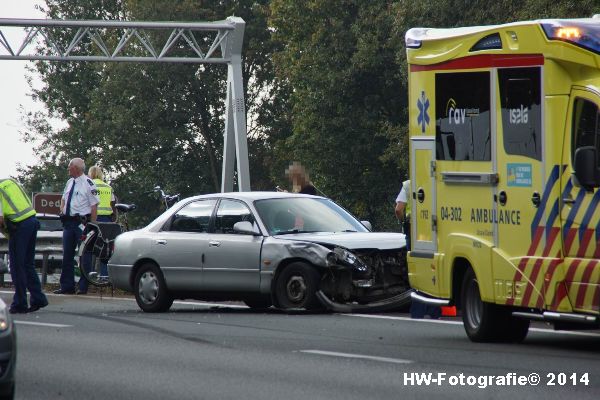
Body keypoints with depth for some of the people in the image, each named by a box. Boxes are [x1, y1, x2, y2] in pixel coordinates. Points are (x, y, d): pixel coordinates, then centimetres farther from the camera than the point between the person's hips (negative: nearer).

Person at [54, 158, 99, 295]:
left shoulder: (88, 183, -10)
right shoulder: (69, 182, 13)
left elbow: (94, 205, -11)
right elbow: (63, 198, 29)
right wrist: (62, 208, 8)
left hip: (82, 223, -8)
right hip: (68, 221, 8)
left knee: (84, 255, -2)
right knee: (67, 255, 10)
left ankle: (83, 287, 3)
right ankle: (67, 286, 17)